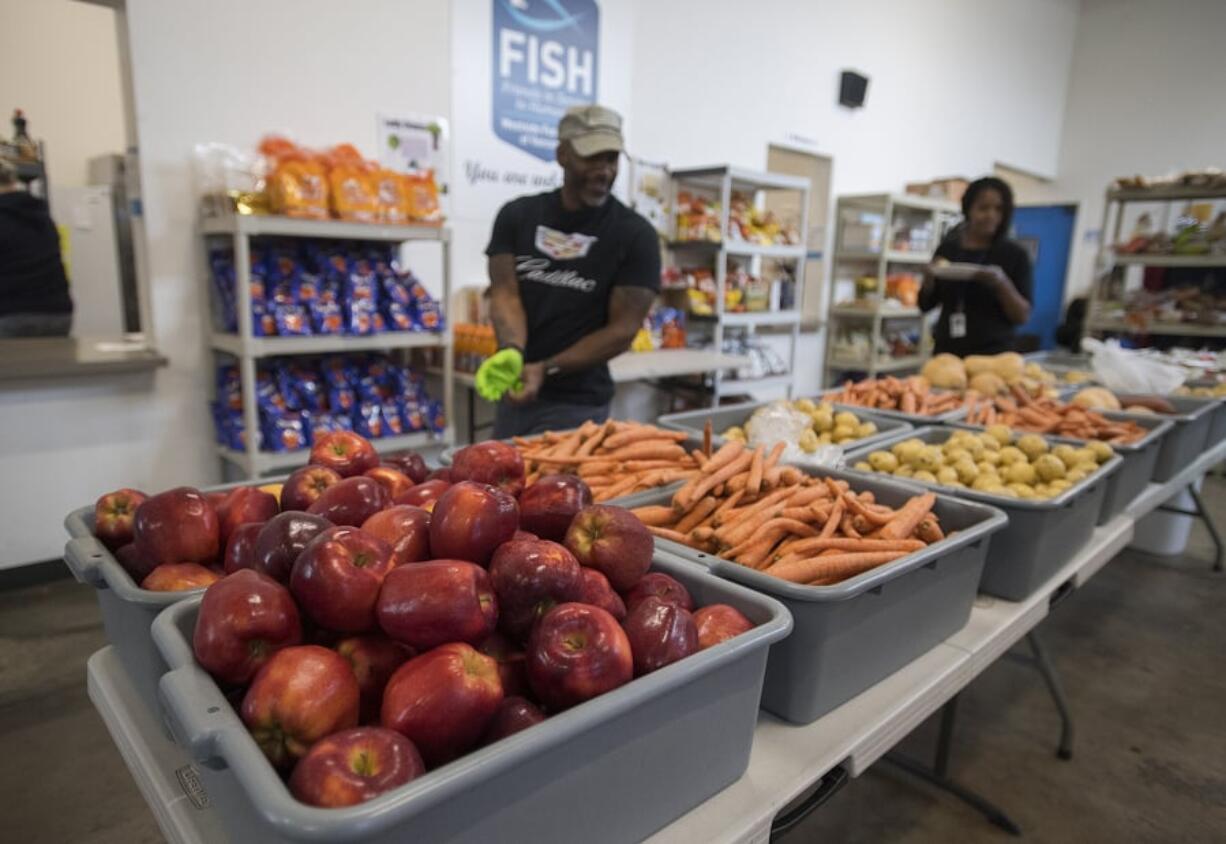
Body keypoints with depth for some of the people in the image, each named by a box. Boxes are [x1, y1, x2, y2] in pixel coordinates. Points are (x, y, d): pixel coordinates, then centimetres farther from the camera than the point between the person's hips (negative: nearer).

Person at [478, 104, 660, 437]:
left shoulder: (635, 235, -8)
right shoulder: (517, 215, 3)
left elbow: (622, 330, -11)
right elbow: (505, 293, -7)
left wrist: (546, 370, -21)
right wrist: (512, 350, -28)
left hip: (577, 405, -4)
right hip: (514, 390, 4)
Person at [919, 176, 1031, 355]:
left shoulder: (1015, 254, -1)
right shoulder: (948, 249, 6)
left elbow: (1023, 316, -3)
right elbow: (925, 305, 9)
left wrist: (1002, 283, -18)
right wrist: (929, 278, -10)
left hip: (992, 354, -2)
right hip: (947, 352, 2)